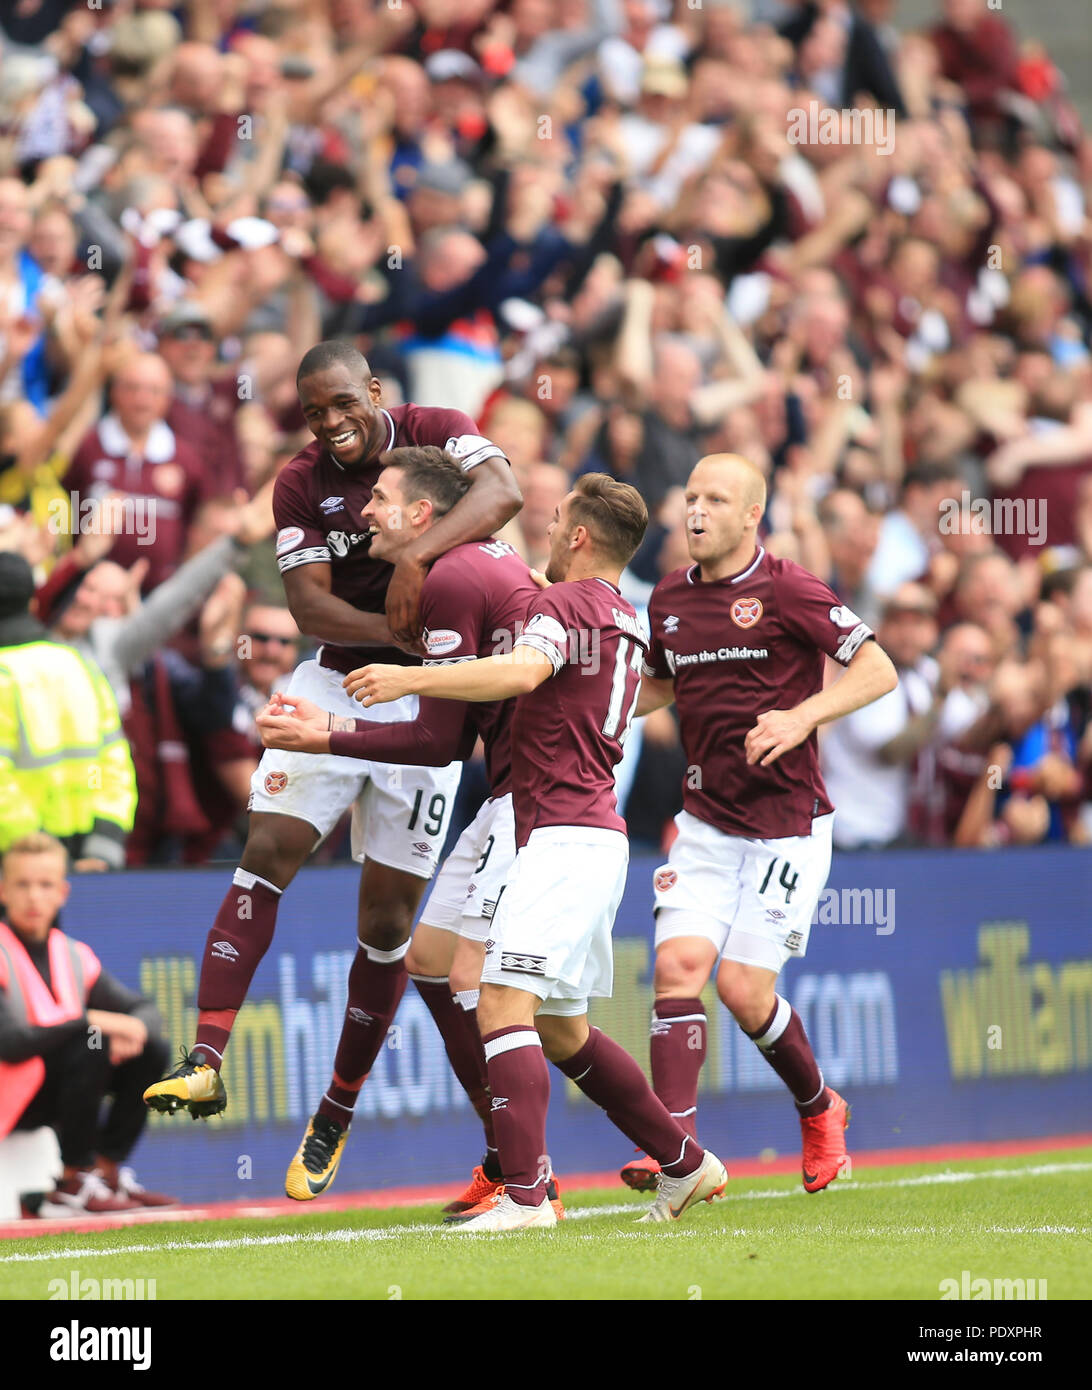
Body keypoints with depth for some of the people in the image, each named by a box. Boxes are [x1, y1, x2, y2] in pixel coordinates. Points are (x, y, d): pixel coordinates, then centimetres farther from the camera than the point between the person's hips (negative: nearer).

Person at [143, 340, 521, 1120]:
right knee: (269, 851, -16)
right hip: (338, 686, 2)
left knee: (388, 912, 0)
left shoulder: (436, 433, -5)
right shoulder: (301, 487, 1)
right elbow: (310, 605, -10)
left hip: (425, 700, -2)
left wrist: (416, 555, -38)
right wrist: (397, 632, -28)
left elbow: (502, 492, -24)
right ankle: (206, 1063, -20)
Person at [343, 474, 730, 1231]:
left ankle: (525, 1194, -28)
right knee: (563, 1030, 18)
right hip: (595, 834, 10)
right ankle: (684, 1162, 25)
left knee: (504, 1003, -18)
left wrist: (412, 678, -33)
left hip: (564, 835, -10)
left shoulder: (565, 604, -8)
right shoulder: (624, 621, 21)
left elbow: (522, 671, -30)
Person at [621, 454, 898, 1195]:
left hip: (787, 822, -5)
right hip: (707, 821, 5)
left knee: (744, 988, -7)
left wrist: (804, 716, -23)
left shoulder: (788, 591, -10)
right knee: (679, 962, -13)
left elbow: (878, 670, -10)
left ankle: (819, 1108, 22)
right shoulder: (670, 599, 9)